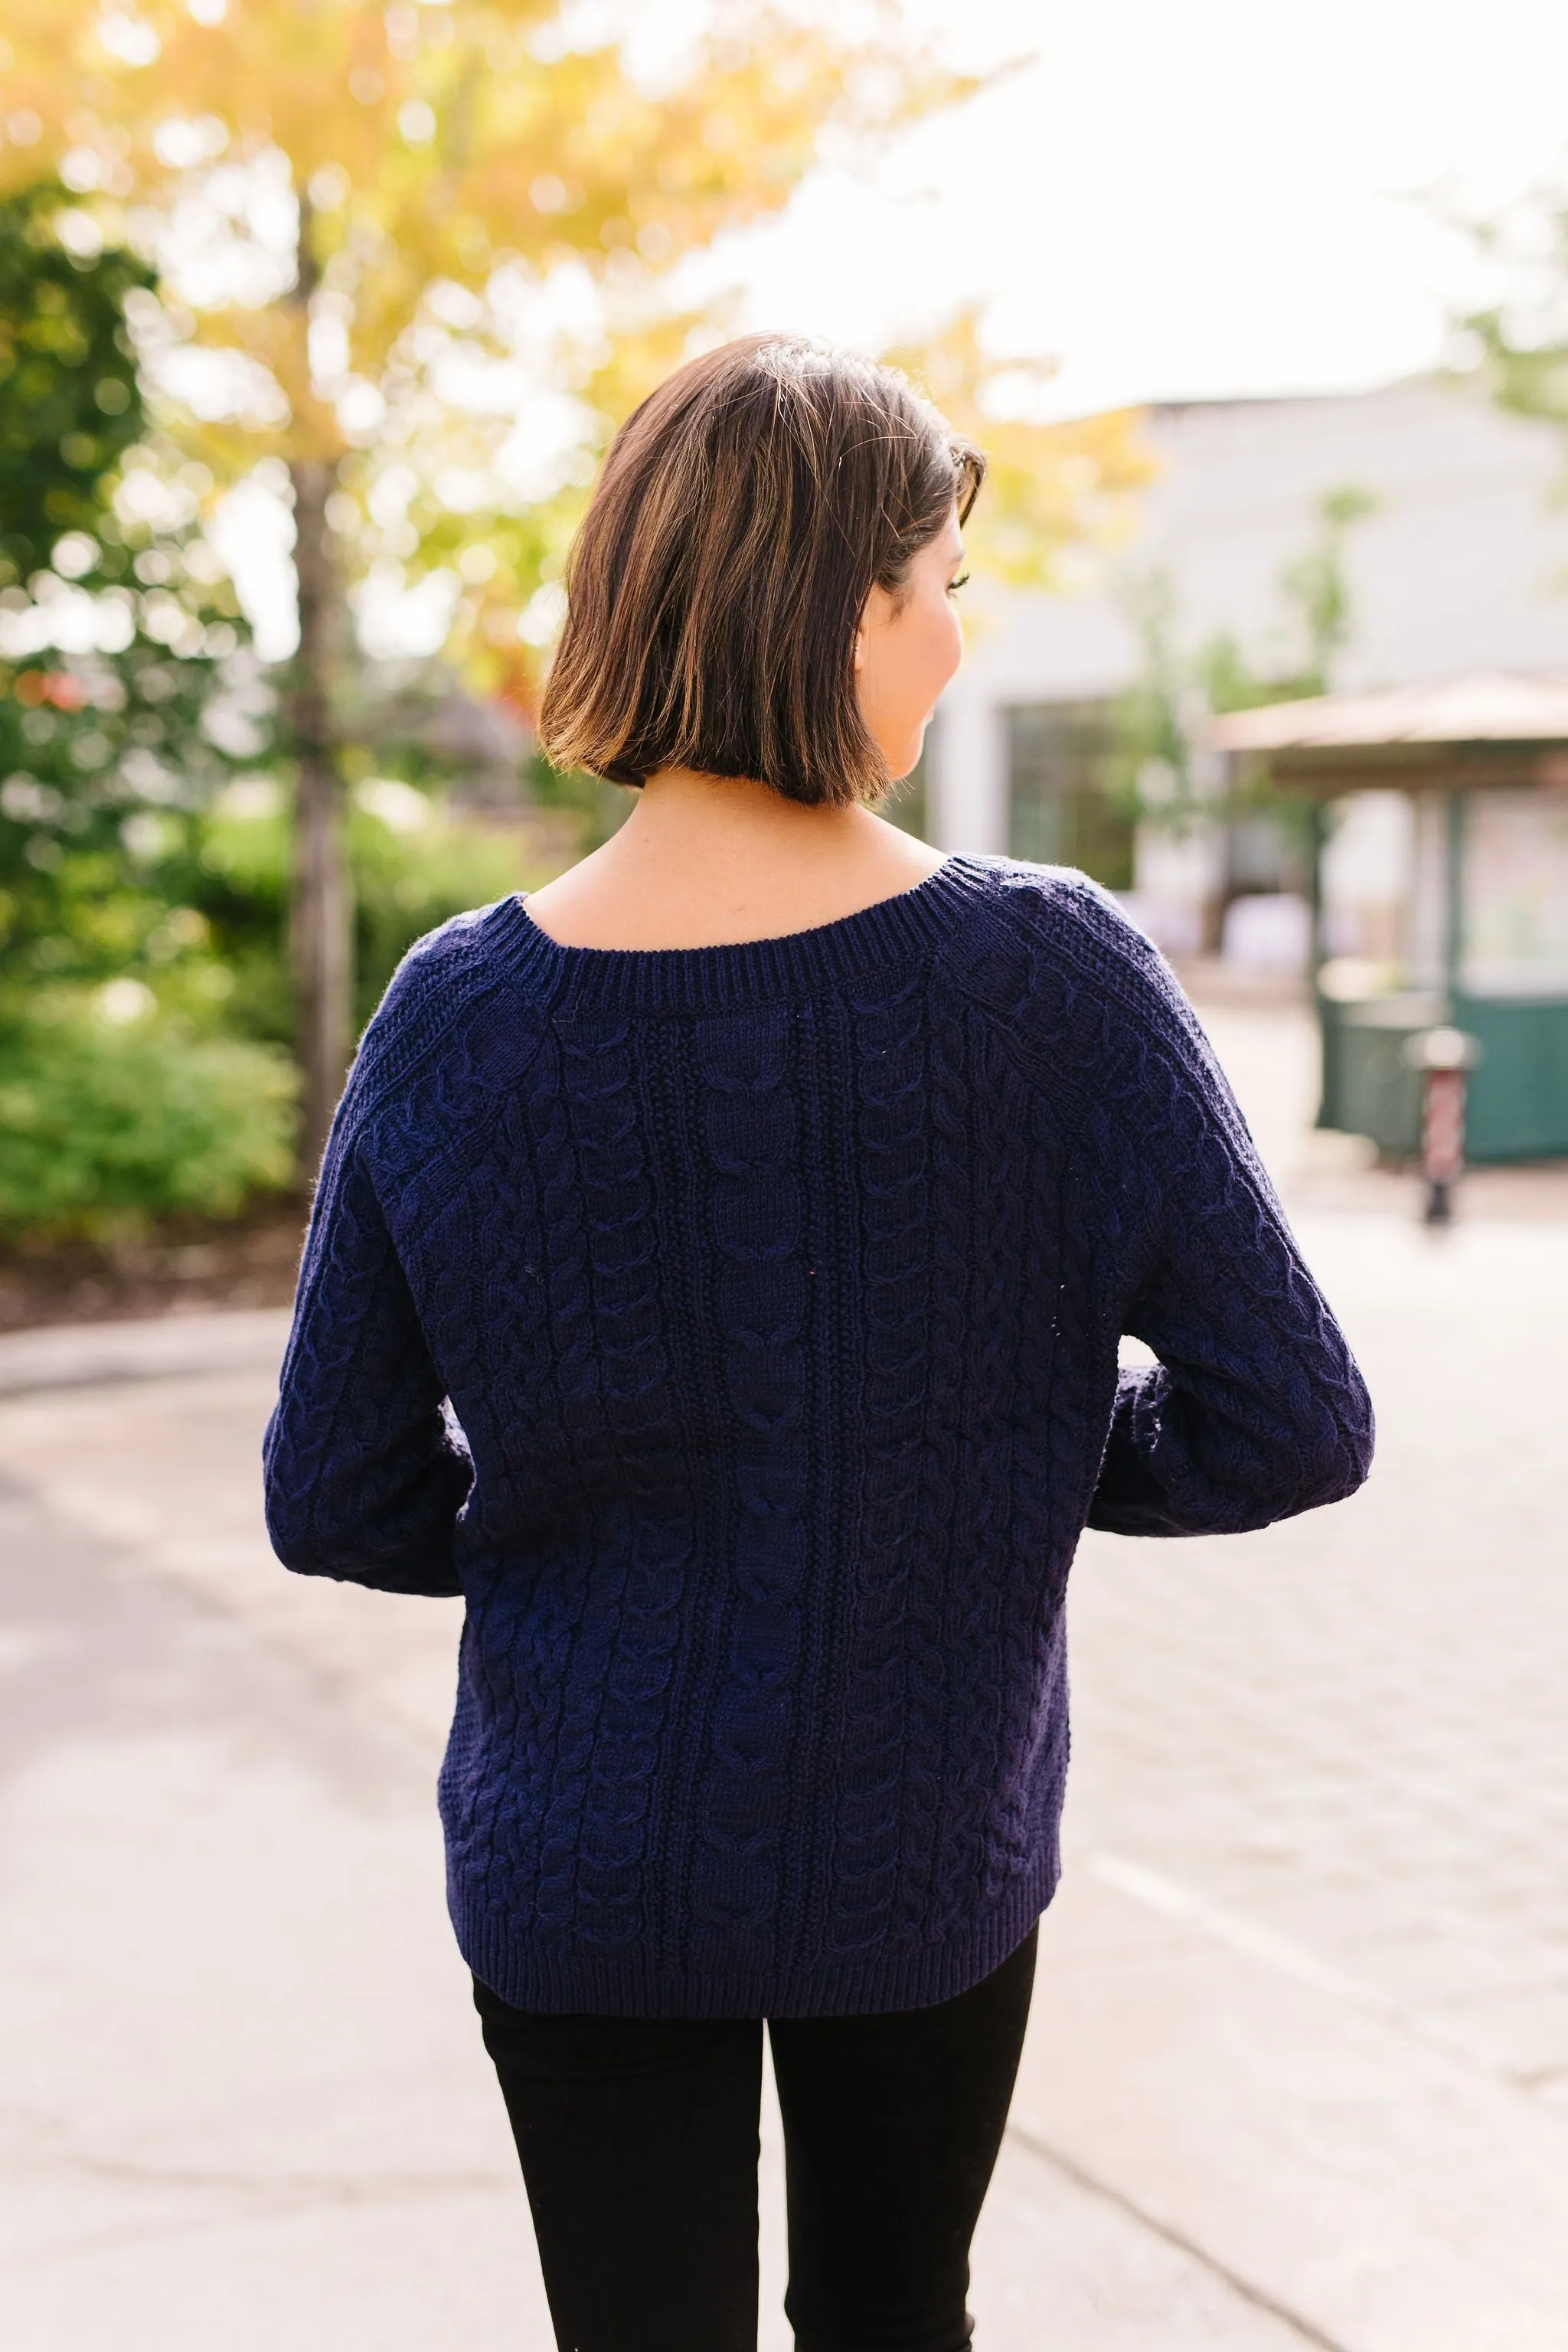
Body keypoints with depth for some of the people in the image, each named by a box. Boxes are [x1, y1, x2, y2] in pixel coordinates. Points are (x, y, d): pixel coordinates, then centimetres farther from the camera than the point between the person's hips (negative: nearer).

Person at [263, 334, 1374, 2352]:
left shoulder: (455, 1015, -14)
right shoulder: (1050, 977, -18)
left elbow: (335, 1504, -7)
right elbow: (1291, 1430, -13)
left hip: (579, 1876, 1)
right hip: (930, 1859, 0)